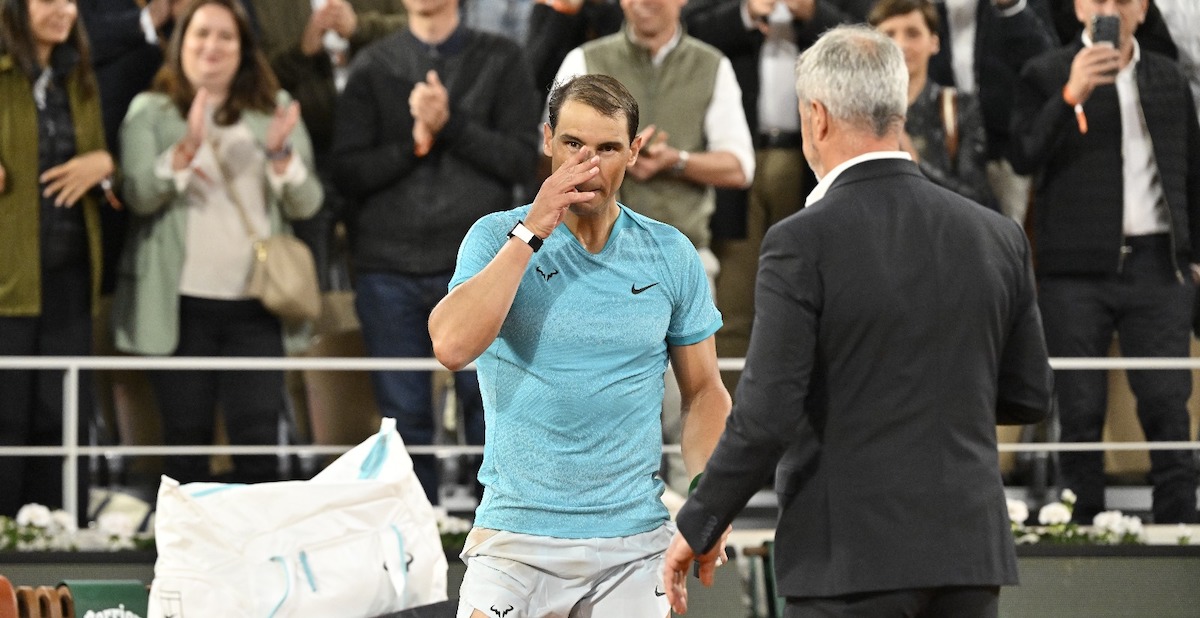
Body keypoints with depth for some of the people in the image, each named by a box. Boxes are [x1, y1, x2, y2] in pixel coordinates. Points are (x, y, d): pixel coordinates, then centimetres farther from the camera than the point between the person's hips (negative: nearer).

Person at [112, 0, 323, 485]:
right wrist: (186, 149, -23)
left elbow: (306, 204, 4)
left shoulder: (275, 109, 11)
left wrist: (281, 154, -14)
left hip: (255, 303, 1)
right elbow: (139, 194, -8)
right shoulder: (150, 112, 7)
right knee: (187, 439, 2)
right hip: (180, 303, -1)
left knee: (259, 439, -5)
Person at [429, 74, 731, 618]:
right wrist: (531, 234, -17)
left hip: (633, 542, 2)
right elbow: (451, 345, -18)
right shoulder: (498, 237, -1)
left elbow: (703, 392, 13)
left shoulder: (671, 255, 6)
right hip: (516, 538, -2)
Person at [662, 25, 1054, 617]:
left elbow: (766, 417, -14)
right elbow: (1029, 396, 12)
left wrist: (699, 526, -2)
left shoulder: (804, 242, -11)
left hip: (852, 558, -5)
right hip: (968, 547, 5)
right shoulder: (996, 236, 4)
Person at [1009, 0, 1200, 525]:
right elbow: (1024, 158, -9)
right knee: (1081, 410, 0)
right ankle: (1083, 530, 5)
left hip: (1156, 265, 2)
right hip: (1077, 269, -2)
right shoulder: (1046, 77, 3)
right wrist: (1070, 96, -20)